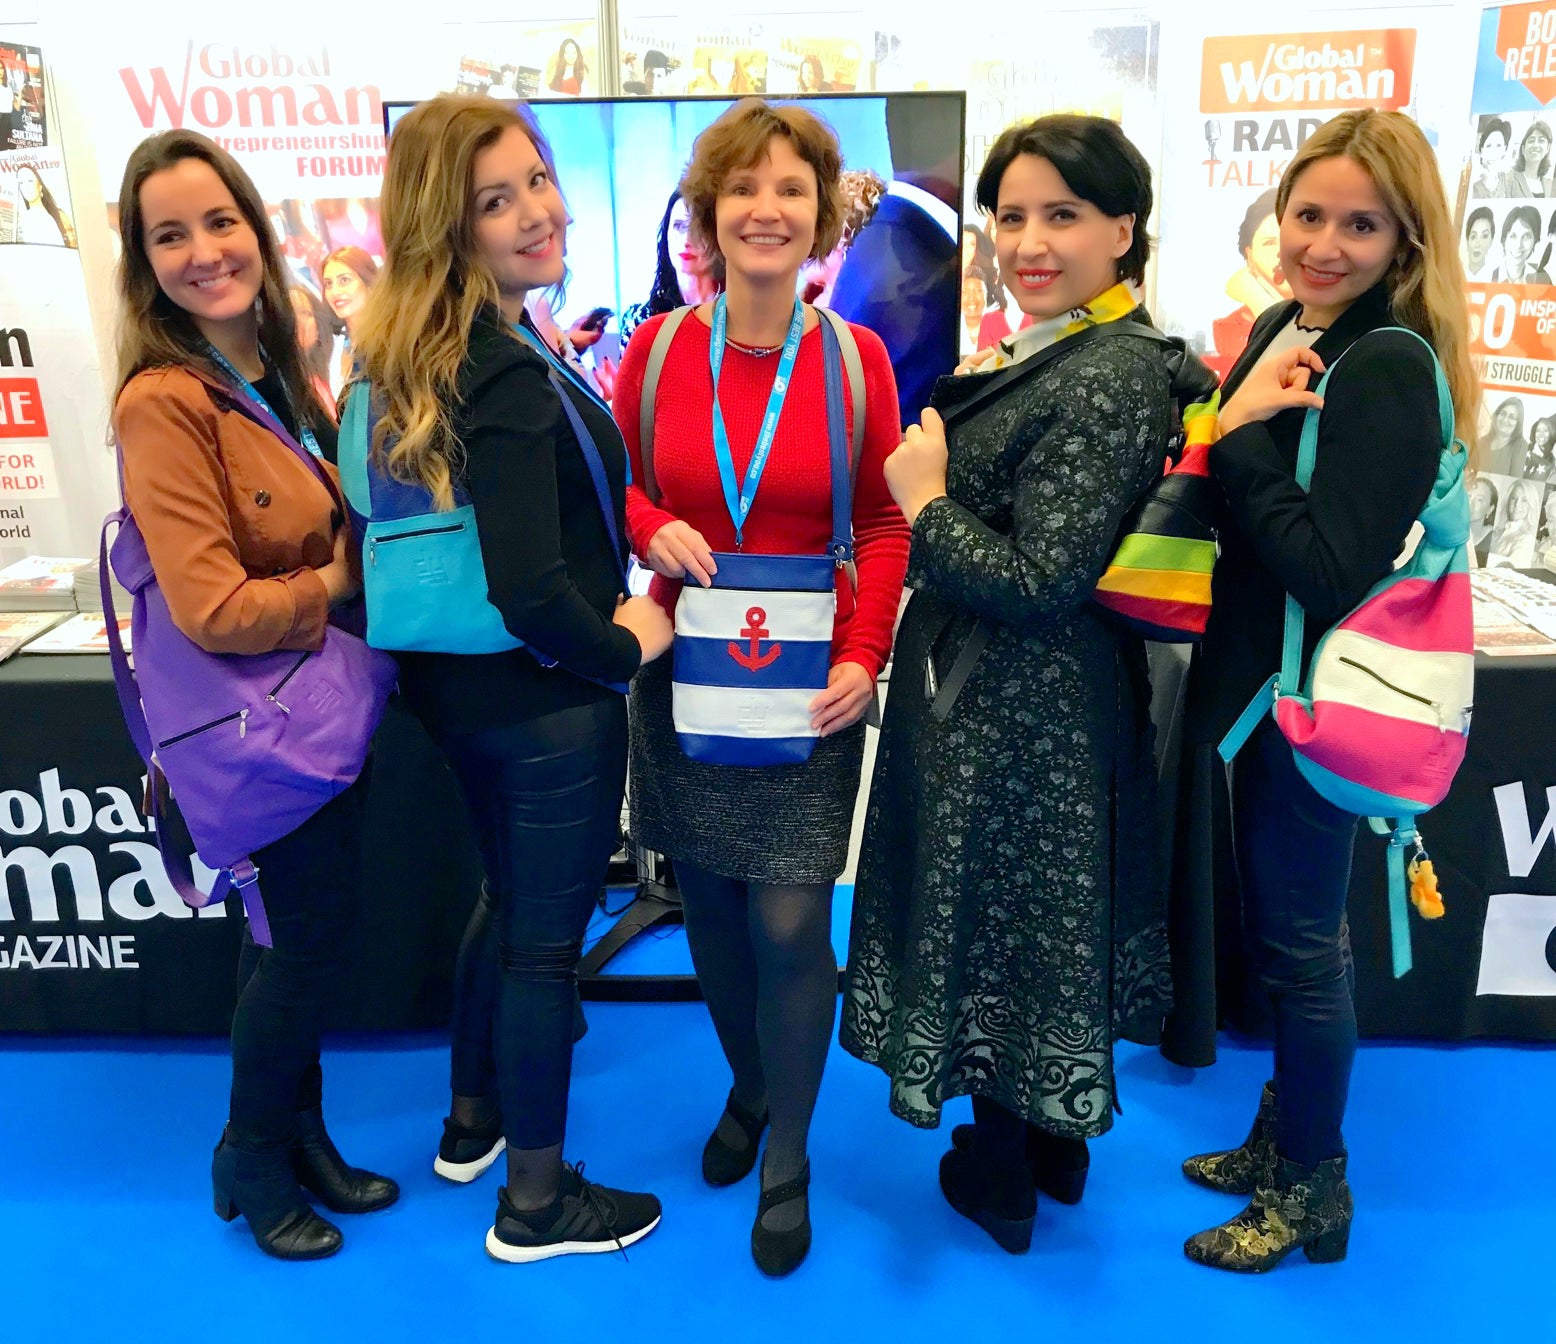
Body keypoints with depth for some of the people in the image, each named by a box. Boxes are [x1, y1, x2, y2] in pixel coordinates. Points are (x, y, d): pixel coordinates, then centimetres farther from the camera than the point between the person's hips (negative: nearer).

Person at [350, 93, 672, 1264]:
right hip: (545, 698, -9)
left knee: (510, 894, 26)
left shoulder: (421, 358, 3)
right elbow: (531, 589, -29)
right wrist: (625, 648, -12)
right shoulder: (508, 380, -25)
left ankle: (475, 1117, 46)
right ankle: (536, 1201, 28)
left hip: (461, 679, 9)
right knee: (550, 933, 8)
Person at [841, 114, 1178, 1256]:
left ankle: (999, 1180, 32)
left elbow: (1037, 582, -26)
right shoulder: (1056, 350, 7)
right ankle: (1057, 1151, 43)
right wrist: (967, 401, 3)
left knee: (995, 920, 9)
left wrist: (925, 500, -16)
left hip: (1018, 714, -10)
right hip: (1034, 700, 10)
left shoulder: (1107, 380, -23)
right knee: (1036, 919, 22)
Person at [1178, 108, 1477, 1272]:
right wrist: (1242, 411, -6)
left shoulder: (1391, 368, -19)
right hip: (1263, 676, 9)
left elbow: (1332, 573, -27)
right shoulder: (1284, 329, 6)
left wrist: (1240, 432, -24)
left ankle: (1312, 1191, 28)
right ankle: (1285, 1137, 41)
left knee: (1300, 940, 6)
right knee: (1278, 927, 20)